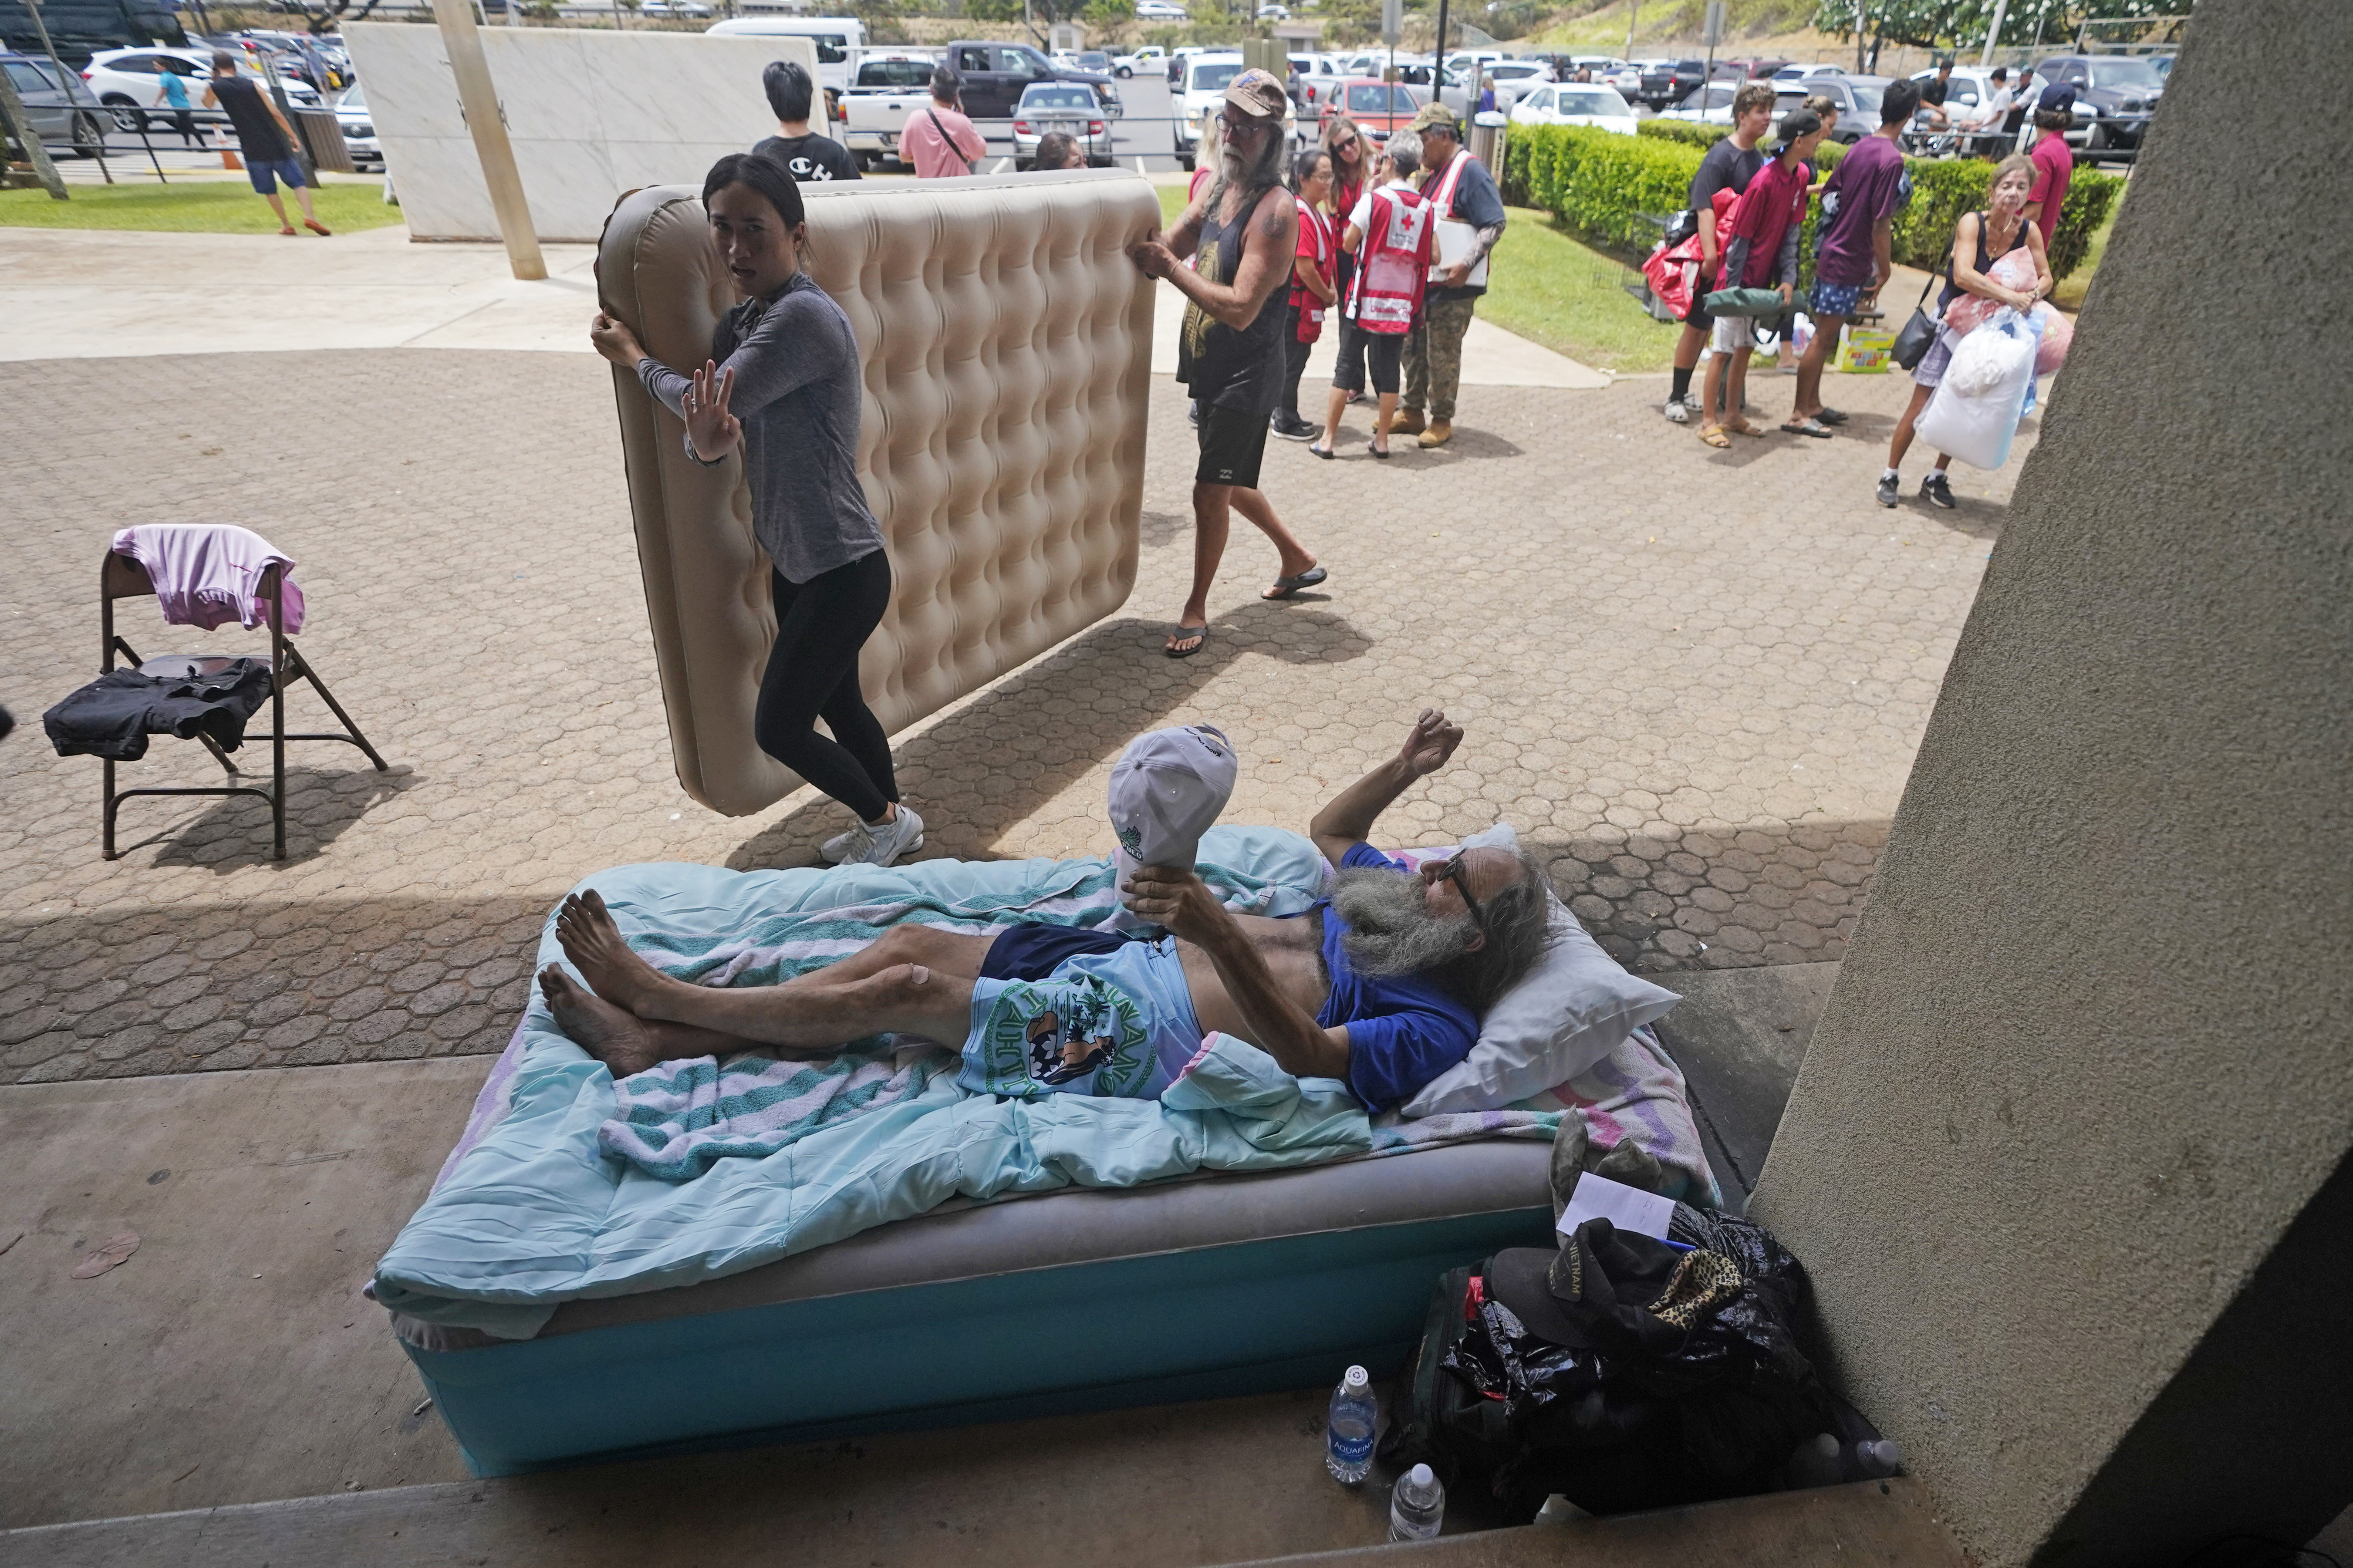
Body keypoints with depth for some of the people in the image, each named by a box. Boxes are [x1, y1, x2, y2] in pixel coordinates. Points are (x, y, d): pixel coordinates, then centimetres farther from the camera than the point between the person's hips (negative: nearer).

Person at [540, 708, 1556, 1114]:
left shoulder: (1434, 1029, -14)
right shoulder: (1396, 903, 13)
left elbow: (1300, 1051, -31)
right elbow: (1327, 833, 29)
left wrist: (1216, 929, -46)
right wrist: (1404, 771, 12)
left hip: (1145, 1042, -8)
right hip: (1135, 961, 8)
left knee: (904, 991, -10)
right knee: (914, 941, -1)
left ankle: (658, 998, 8)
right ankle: (657, 1043, 8)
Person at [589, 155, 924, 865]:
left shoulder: (806, 317, -22)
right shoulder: (739, 324, 6)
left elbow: (707, 404, -19)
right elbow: (705, 444, 0)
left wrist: (633, 357, 0)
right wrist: (708, 442, -25)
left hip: (843, 571, -9)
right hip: (794, 563, 9)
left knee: (778, 728, 3)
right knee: (838, 705, 22)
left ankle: (887, 821, 26)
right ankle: (890, 822, 43)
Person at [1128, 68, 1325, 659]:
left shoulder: (1274, 210, -19)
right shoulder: (1217, 191, 7)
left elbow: (1241, 308, -27)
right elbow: (1163, 252, 9)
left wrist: (1170, 267, -23)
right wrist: (1146, 249, -14)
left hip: (1247, 373, -9)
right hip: (1210, 367, 9)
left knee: (1210, 493, -5)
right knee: (1230, 484, 21)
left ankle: (1196, 609, 11)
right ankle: (1297, 560, 41)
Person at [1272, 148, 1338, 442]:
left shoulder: (1317, 213, 12)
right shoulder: (1301, 216, -20)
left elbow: (1326, 257, 20)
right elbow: (1305, 269, -23)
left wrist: (1329, 291, 5)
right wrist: (1327, 295, -10)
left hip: (1308, 300, 10)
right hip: (1296, 301, -10)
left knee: (1294, 357, 16)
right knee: (1293, 359, -1)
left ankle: (1285, 416, 26)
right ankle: (1286, 423, 10)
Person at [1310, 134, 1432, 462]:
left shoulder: (1373, 199, -8)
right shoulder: (1425, 207, 3)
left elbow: (1348, 244, -3)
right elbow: (1433, 257, 5)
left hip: (1366, 300, -3)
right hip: (1402, 304, 3)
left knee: (1346, 367, 4)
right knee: (1389, 370, 9)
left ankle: (1328, 438, 5)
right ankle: (1382, 440, 12)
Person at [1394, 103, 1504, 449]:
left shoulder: (1470, 171, -12)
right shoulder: (1435, 173, 15)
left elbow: (1494, 225, -18)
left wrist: (1467, 265, -27)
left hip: (1453, 283, -9)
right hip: (1423, 278, 9)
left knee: (1443, 353, -2)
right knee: (1413, 346, 13)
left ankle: (1442, 421, 9)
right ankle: (1411, 412, 25)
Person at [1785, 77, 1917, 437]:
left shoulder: (1859, 148, 5)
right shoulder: (1891, 159, -17)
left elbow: (1829, 192, 13)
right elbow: (1880, 223, -19)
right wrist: (1885, 270, -10)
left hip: (1832, 251, 8)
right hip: (1851, 260, -8)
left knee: (1825, 335, 15)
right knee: (1825, 337, -4)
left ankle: (1812, 403, 24)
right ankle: (1799, 414, 1)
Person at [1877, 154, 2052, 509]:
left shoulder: (2029, 232, -7)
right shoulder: (1972, 222, -18)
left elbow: (2045, 278, 2)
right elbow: (1963, 275, -32)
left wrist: (2033, 294, -21)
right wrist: (2009, 296, -33)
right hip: (1952, 322, -4)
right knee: (1921, 405, -5)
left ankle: (1937, 479, 18)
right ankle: (1891, 476, 6)